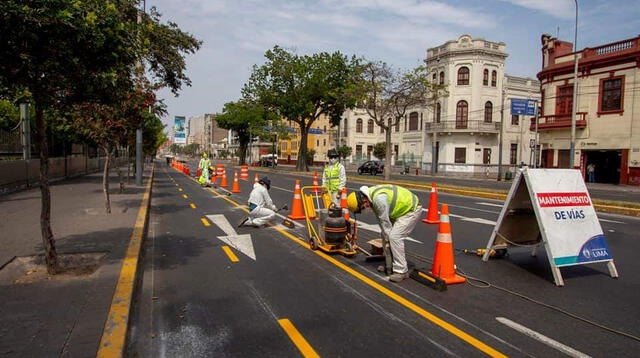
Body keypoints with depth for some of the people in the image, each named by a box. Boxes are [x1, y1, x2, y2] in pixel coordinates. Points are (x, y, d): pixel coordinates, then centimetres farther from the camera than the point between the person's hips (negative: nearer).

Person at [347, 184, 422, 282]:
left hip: (411, 209, -10)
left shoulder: (379, 198, -32)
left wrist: (388, 239, -10)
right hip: (401, 209, 10)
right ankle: (391, 265, 20)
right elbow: (380, 219, 5)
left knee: (394, 237, -17)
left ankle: (401, 271, -8)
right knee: (385, 234, 9)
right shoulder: (371, 197, -1)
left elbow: (385, 221, -22)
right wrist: (386, 237, 4)